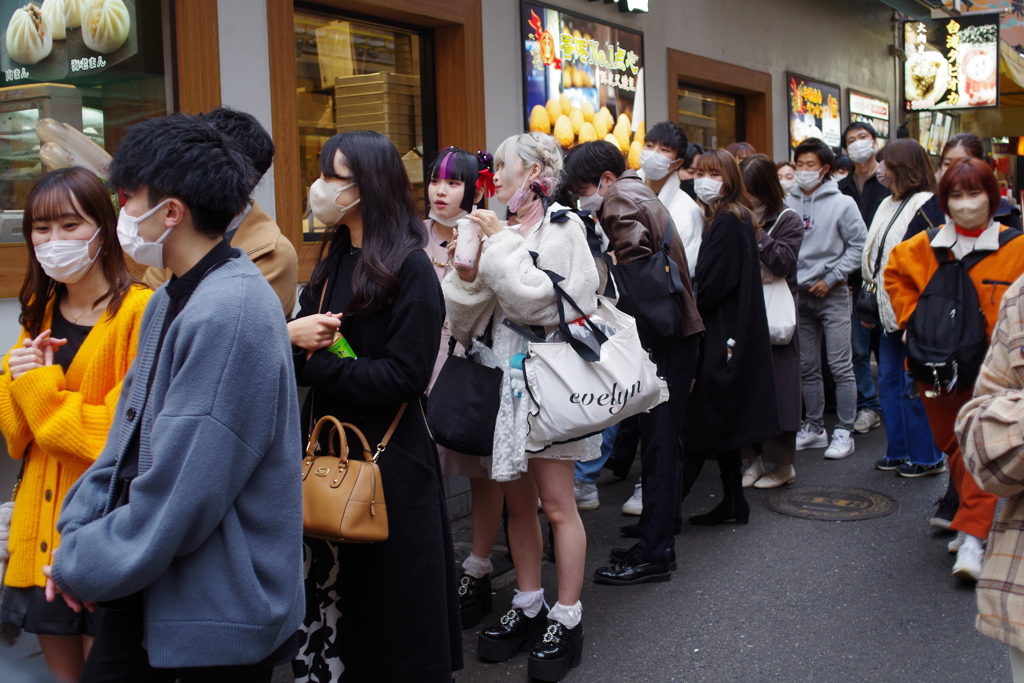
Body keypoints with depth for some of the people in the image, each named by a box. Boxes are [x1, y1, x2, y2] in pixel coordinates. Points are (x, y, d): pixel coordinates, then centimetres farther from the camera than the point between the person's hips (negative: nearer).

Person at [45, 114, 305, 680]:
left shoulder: (229, 314, -24)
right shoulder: (170, 301, 7)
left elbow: (178, 496, -24)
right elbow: (129, 432, 10)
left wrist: (81, 566, -11)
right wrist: (76, 535, -1)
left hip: (222, 612, -8)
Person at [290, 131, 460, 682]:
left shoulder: (410, 268, -12)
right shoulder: (332, 258, 10)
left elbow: (404, 376, -19)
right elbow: (304, 338, 12)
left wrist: (319, 362, -13)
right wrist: (291, 335, -11)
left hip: (388, 456, -6)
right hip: (328, 443, 7)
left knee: (391, 599, 6)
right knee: (332, 585, 13)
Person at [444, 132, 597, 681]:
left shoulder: (561, 228, -5)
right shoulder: (496, 230, 10)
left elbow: (544, 299, -19)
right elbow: (465, 320, 9)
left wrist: (499, 246, -13)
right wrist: (466, 273, -9)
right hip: (502, 374, 6)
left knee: (555, 503, -2)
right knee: (517, 500, 12)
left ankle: (566, 620, 9)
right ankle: (528, 607, 25)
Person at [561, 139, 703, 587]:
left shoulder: (620, 202, -11)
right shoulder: (640, 194, 20)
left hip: (663, 339, -10)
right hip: (676, 331, 10)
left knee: (658, 445, -5)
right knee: (661, 441, 15)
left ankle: (653, 556, 1)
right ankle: (657, 540, 25)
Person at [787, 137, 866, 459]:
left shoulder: (842, 203, -3)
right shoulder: (788, 203, 4)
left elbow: (859, 245, -4)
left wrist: (831, 278, -8)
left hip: (832, 294, -3)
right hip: (799, 294, 4)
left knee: (840, 367, -3)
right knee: (807, 368, 11)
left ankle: (844, 432, 5)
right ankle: (813, 428, 21)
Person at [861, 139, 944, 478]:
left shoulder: (926, 205, -14)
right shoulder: (888, 205, 16)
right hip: (890, 310, 9)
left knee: (914, 384, -3)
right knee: (889, 380, 13)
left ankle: (927, 456, 9)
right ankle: (899, 450, 23)